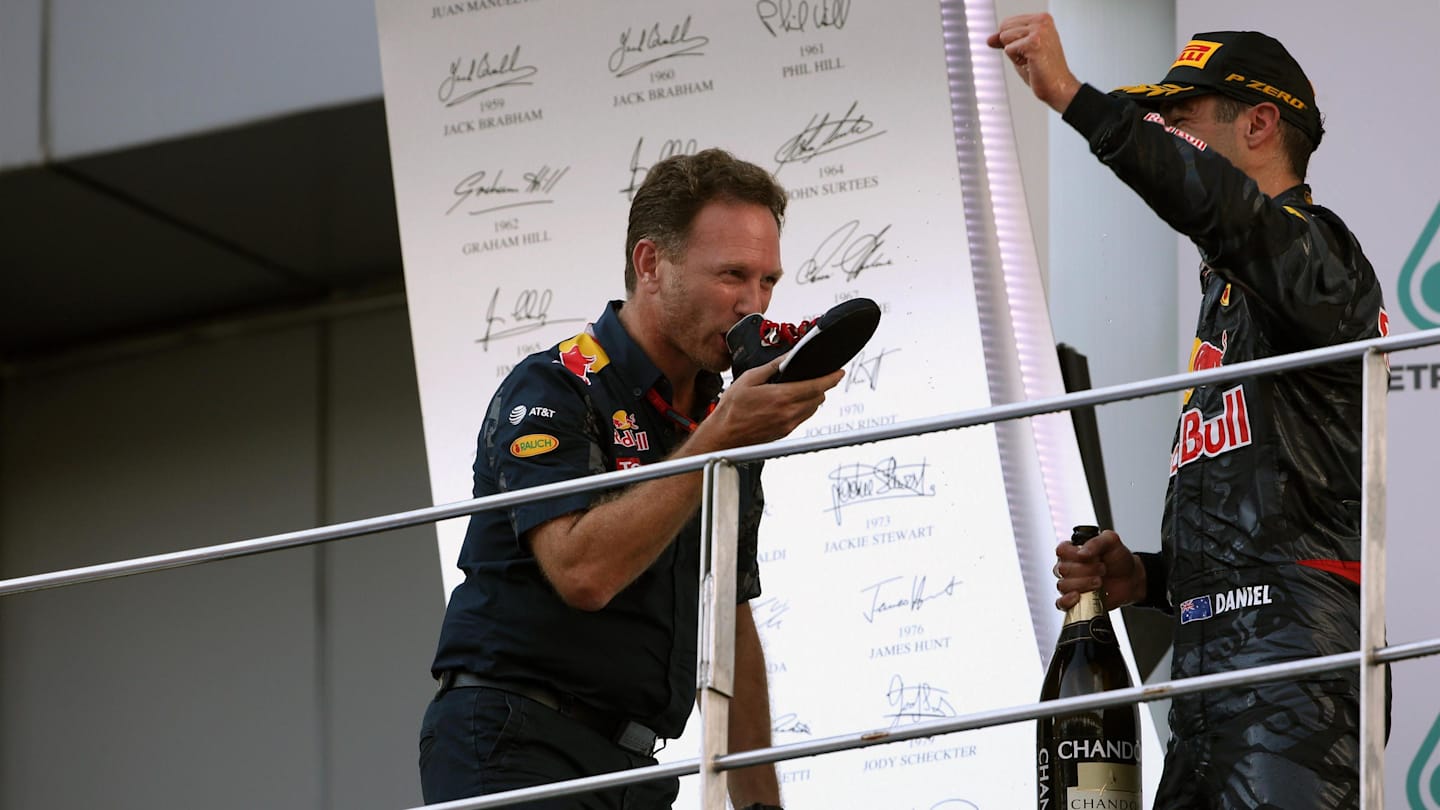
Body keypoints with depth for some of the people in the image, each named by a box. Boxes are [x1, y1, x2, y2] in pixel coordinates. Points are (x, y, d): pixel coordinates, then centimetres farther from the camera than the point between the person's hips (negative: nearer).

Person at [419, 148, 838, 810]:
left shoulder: (723, 425, 17)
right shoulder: (551, 391, -6)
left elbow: (731, 629, 23)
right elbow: (583, 570, -22)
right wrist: (717, 440, -19)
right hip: (515, 753, -7)